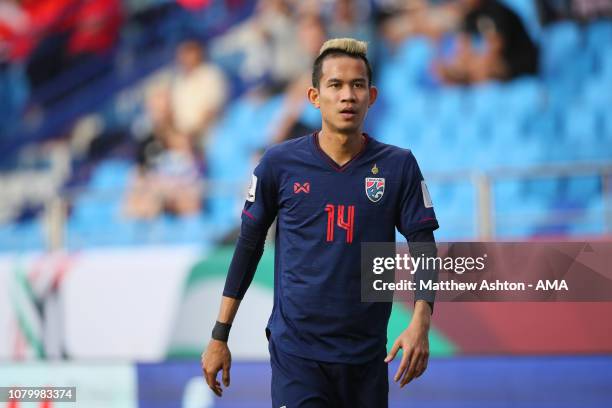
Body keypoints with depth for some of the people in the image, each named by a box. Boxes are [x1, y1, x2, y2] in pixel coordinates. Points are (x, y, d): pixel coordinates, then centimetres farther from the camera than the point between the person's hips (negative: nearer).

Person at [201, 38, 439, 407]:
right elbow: (249, 245, 7)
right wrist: (220, 336, 6)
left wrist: (421, 321, -17)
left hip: (367, 356, 2)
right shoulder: (280, 163, -1)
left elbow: (423, 245, 0)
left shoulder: (398, 166, 0)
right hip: (296, 350, -2)